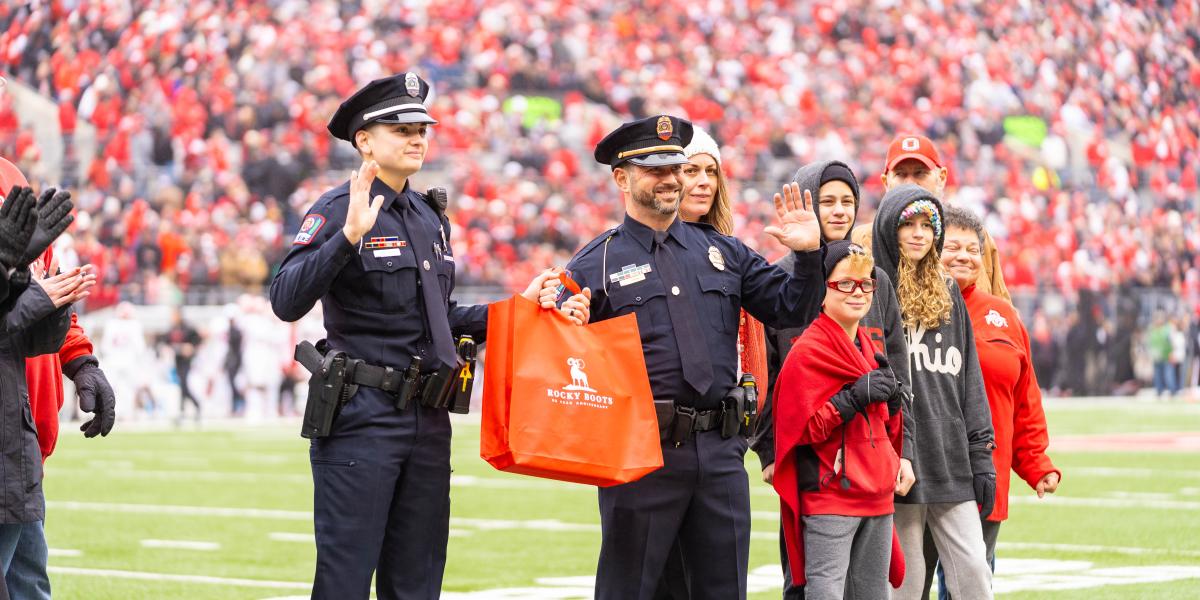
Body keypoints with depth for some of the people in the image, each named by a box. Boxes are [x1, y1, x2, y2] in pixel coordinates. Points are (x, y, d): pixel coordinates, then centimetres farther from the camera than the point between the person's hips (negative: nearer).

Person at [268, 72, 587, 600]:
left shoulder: (430, 217, 16)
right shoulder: (339, 209, -9)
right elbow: (287, 302, -22)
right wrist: (350, 235, -30)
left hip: (428, 419, 8)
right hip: (360, 418, -8)